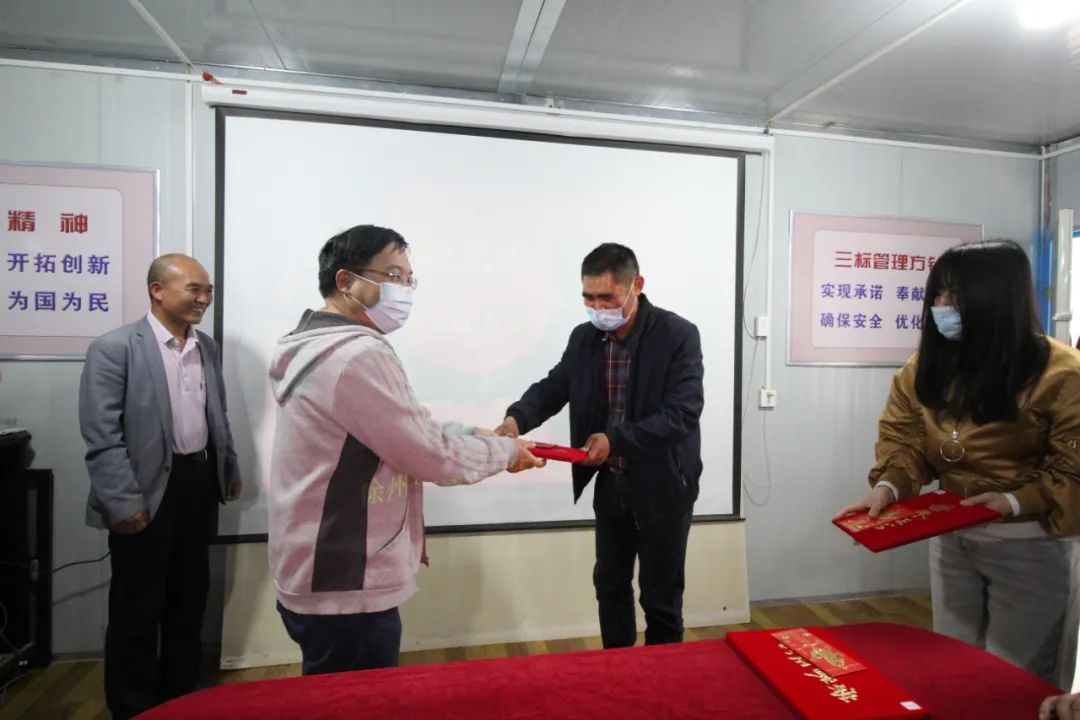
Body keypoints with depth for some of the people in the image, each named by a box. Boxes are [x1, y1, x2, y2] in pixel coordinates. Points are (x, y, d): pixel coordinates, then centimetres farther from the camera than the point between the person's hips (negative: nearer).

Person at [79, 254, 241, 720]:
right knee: (137, 609, 10)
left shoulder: (208, 348, 7)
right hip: (148, 491, -6)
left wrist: (229, 470, 14)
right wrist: (125, 503, -18)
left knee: (189, 600, 19)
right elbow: (101, 435, -15)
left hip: (199, 484, 6)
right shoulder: (114, 348, -11)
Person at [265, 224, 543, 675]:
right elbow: (434, 457, -21)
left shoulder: (318, 346, 8)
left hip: (321, 578, 10)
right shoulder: (358, 355, -25)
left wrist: (478, 436, 4)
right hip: (345, 591, -10)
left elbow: (407, 431, 10)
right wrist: (508, 451, -6)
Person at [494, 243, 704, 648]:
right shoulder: (583, 338, 0)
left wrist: (616, 440, -32)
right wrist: (516, 419, -19)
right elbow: (553, 387, 2)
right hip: (609, 485, 5)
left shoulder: (678, 335, -16)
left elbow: (683, 413, -22)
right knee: (609, 584, 19)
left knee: (661, 596, 11)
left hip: (662, 486, -5)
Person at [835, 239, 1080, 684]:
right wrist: (888, 487, -20)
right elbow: (904, 440, -3)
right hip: (951, 537, 4)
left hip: (1029, 544, -3)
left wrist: (1017, 503, -26)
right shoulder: (927, 366, -5)